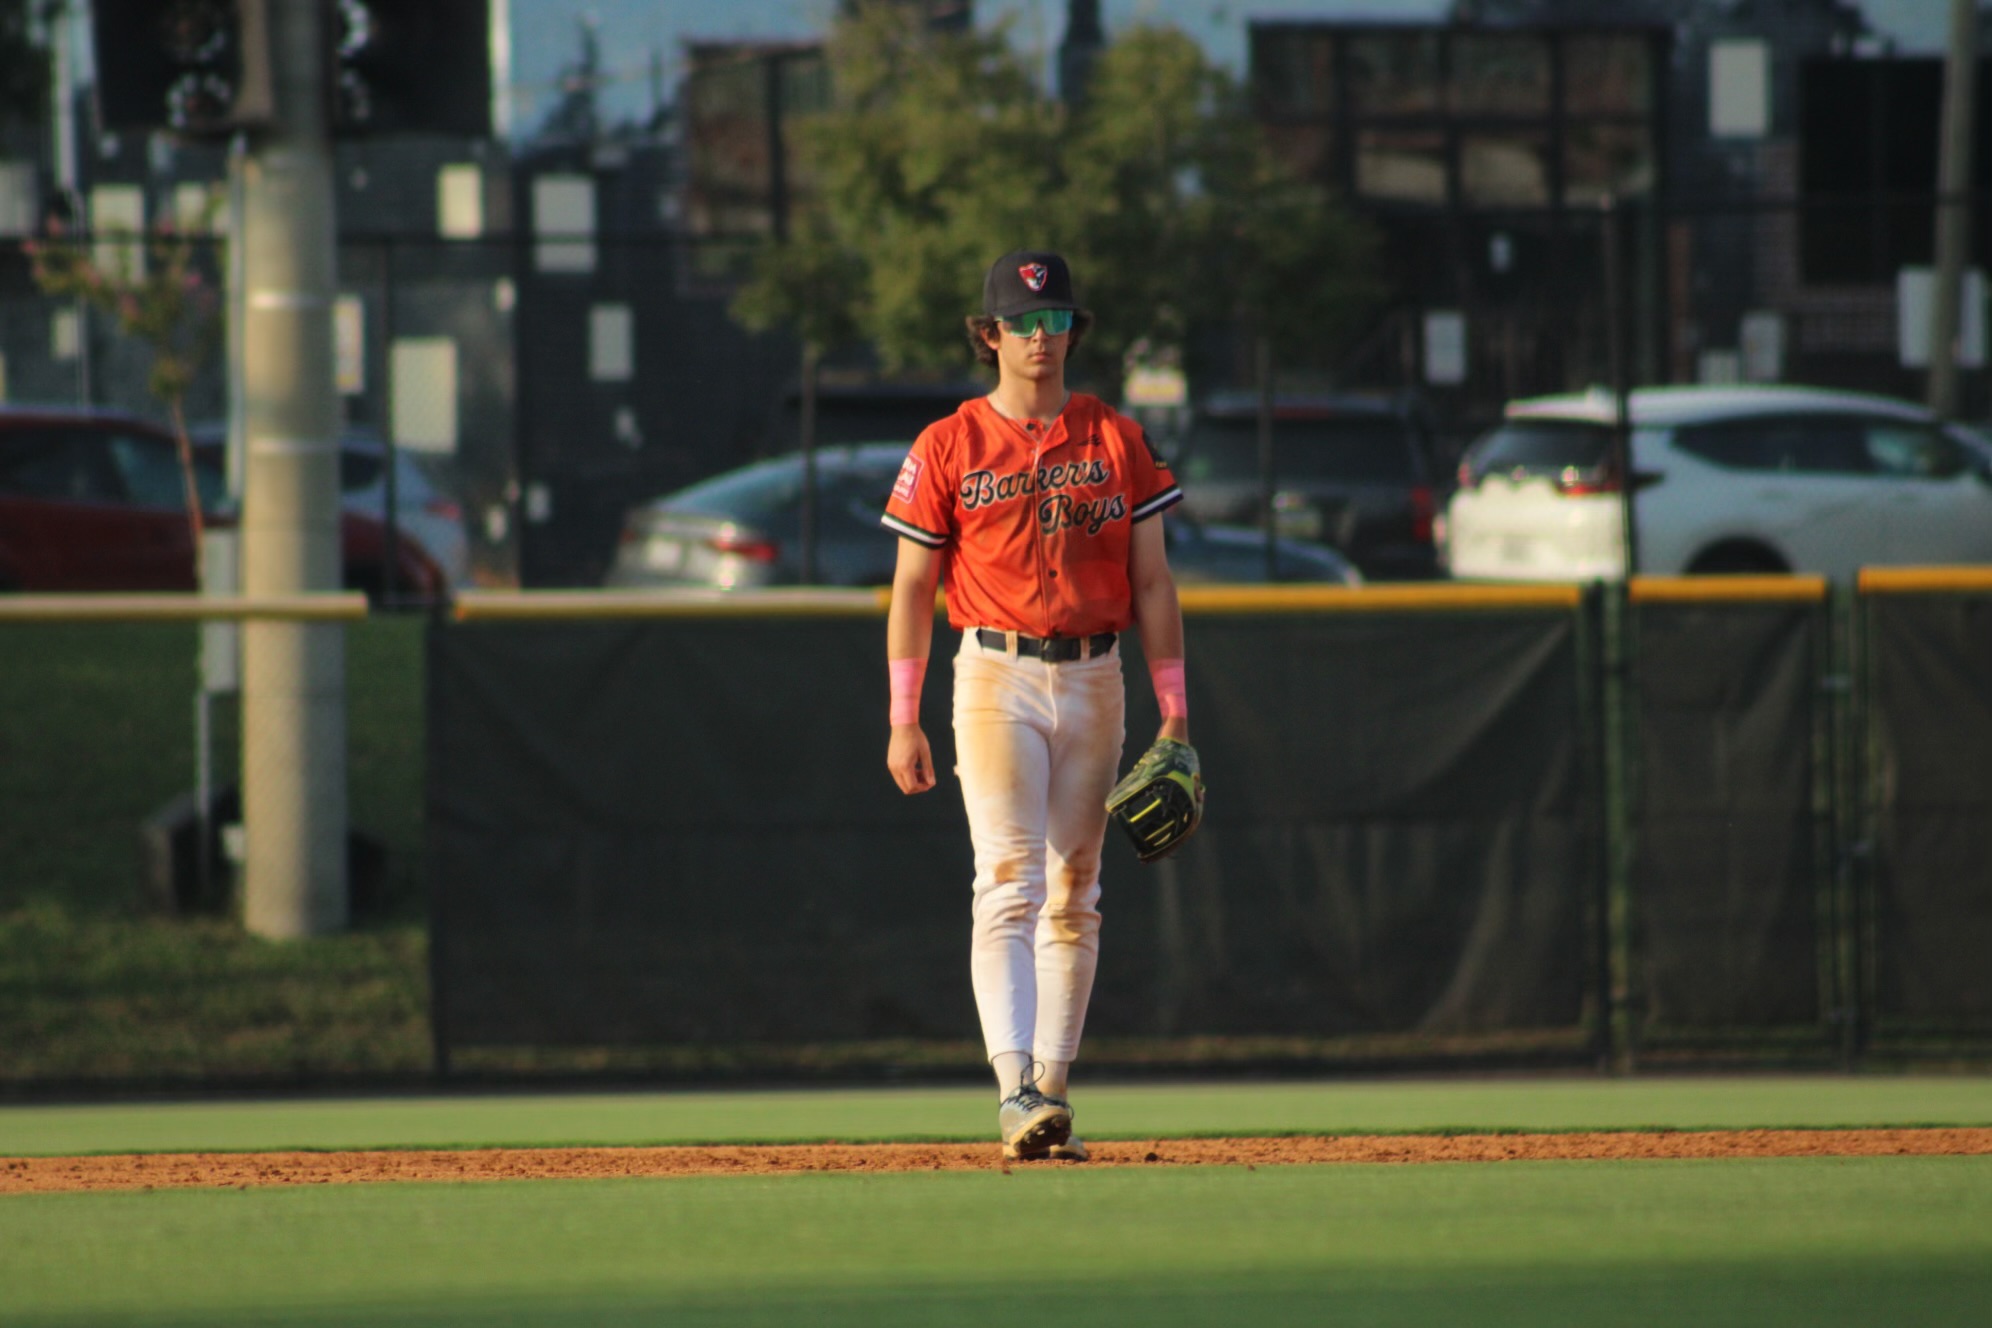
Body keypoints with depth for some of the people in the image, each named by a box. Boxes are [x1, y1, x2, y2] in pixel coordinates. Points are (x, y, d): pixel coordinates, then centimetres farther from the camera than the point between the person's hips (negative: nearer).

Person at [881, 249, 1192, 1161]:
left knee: (1074, 896, 7)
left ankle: (1052, 1087, 13)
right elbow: (911, 588, 2)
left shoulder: (1117, 442, 8)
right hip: (997, 680, -3)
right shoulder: (948, 448, 1)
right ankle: (1015, 1093, -24)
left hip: (1095, 680, 3)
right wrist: (903, 722, -4)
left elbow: (1151, 580, 8)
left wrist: (1174, 709, 2)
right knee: (1009, 886, -15)